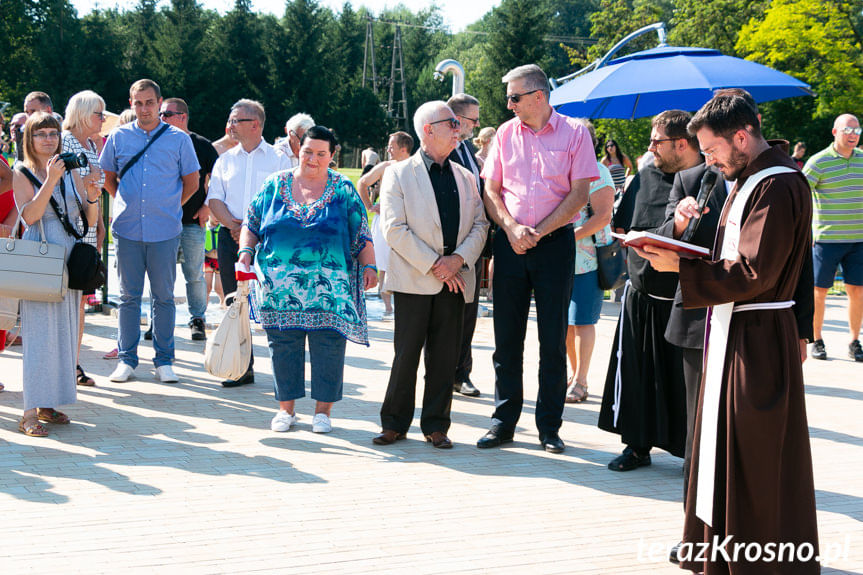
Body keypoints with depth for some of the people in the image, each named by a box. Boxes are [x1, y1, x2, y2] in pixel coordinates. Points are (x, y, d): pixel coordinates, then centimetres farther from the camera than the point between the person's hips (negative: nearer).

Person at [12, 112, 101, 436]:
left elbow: (90, 221, 12)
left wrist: (92, 198, -7)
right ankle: (30, 412, -8)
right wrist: (50, 181, -21)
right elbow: (29, 215, -15)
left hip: (69, 257, 6)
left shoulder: (71, 172, 13)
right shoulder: (23, 173, 0)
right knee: (39, 332, -10)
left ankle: (48, 403, 16)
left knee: (65, 330, 7)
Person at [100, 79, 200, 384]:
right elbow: (107, 177, 18)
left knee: (164, 296, 5)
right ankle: (127, 359, 14)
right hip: (128, 230, 1)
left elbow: (191, 182, 10)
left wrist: (169, 207, 9)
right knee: (129, 295, 6)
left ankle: (164, 360, 13)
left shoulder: (178, 139, 2)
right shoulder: (119, 137, 6)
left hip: (165, 231, -1)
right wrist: (126, 203, 11)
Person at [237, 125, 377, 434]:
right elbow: (251, 224, 13)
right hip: (280, 285, 1)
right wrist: (246, 250, -2)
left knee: (328, 345, -2)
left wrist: (369, 266, -4)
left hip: (328, 287, -1)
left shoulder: (343, 189, 5)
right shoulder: (274, 185, 8)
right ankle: (286, 408, 18)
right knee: (283, 344, 4)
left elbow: (361, 235, 6)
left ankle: (323, 410, 11)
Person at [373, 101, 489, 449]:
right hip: (414, 280, -4)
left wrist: (459, 258, -9)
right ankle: (395, 423, 11)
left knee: (445, 356, 5)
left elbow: (479, 224, 10)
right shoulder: (398, 174, 1)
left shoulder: (466, 178, 16)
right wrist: (433, 264, -13)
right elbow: (394, 229, -8)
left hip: (455, 280, 4)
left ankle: (436, 426, 14)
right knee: (406, 354, -1)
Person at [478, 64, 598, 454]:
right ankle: (504, 421, 14)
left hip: (554, 242, -3)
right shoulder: (506, 134, 8)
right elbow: (491, 190, 7)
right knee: (507, 337, 4)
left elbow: (579, 194, -5)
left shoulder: (574, 133, 0)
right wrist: (511, 227, -10)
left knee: (553, 339, 1)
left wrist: (538, 231, -11)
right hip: (510, 243, 3)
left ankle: (549, 427, 9)